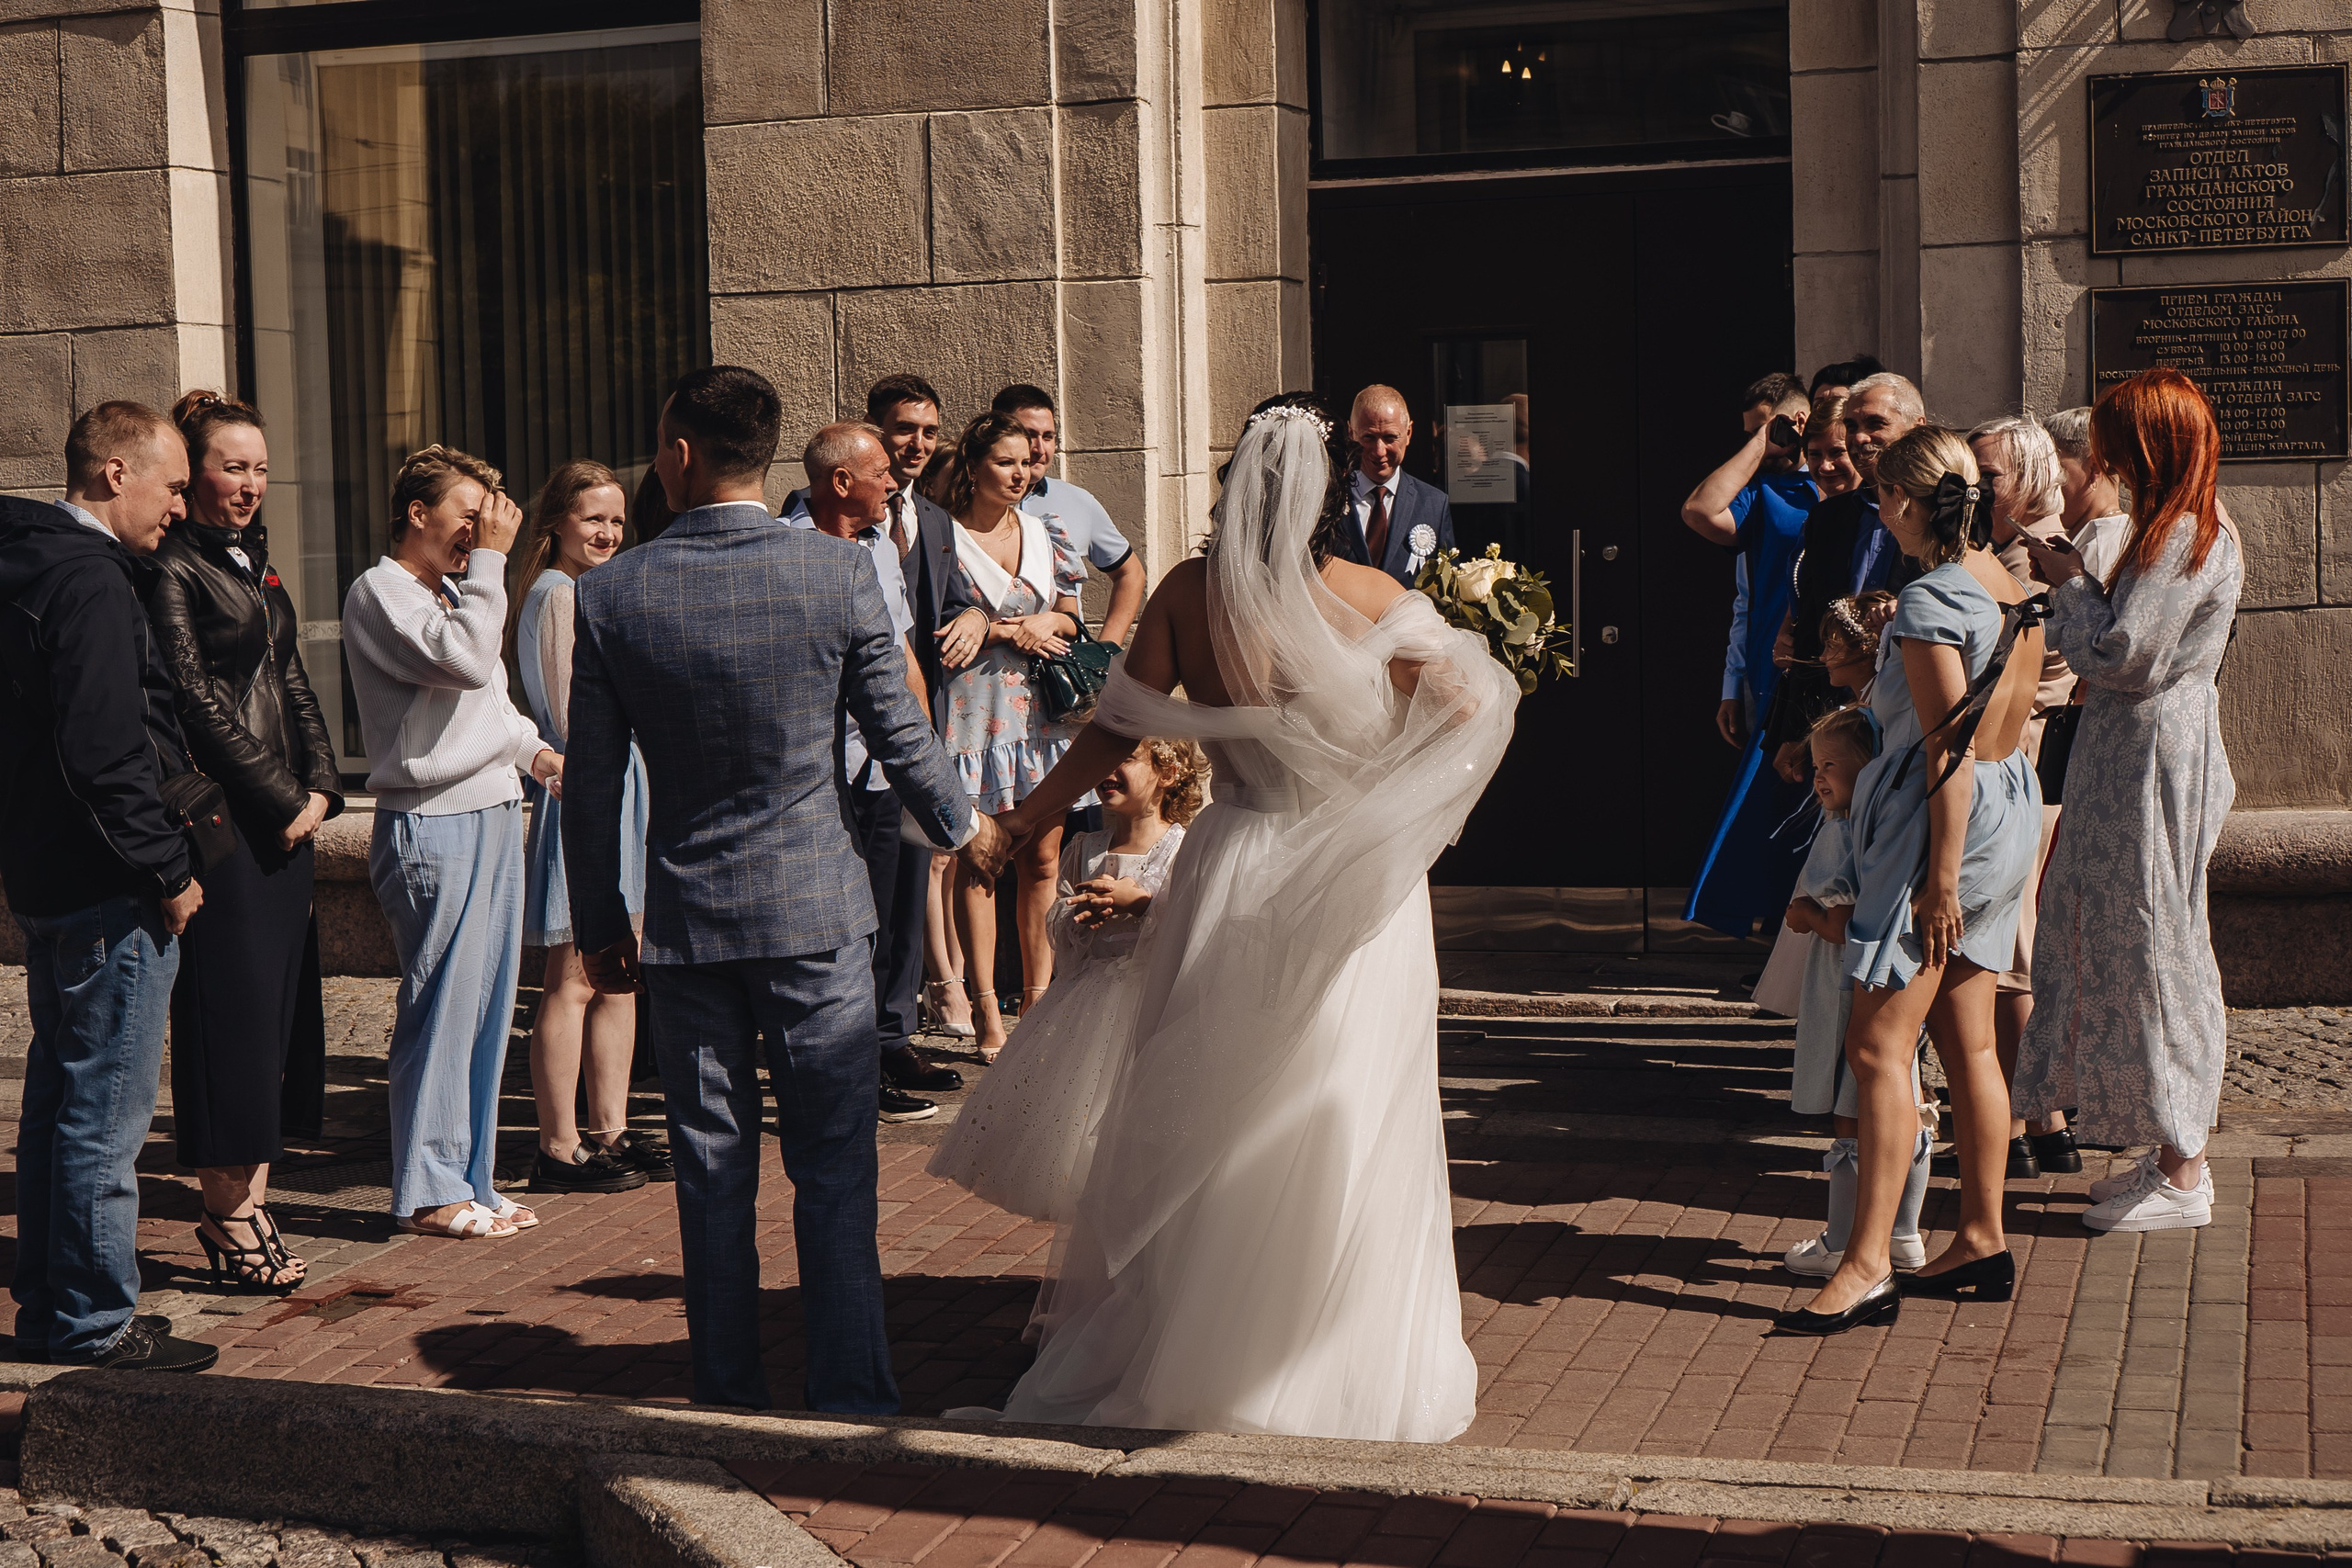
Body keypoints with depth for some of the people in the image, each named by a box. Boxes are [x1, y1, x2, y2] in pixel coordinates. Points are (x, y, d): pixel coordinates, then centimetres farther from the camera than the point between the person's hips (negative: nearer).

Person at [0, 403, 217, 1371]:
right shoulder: (89, 580, -17)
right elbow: (104, 752, -23)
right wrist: (168, 870, -15)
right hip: (106, 894, -11)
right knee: (104, 1116, -2)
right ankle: (94, 1323, 5)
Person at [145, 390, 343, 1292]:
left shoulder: (253, 565, 18)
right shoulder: (172, 569, -9)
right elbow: (196, 701, -14)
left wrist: (319, 786, 5)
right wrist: (281, 797, -11)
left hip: (285, 817, 8)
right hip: (221, 820, -8)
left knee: (273, 1007, 9)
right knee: (230, 1008, -4)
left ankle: (246, 1208, 15)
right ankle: (230, 1222, 3)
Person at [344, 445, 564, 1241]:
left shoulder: (450, 592, 20)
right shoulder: (379, 593, -9)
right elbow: (464, 661, -24)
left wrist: (534, 748, 12)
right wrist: (490, 560, -17)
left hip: (493, 814, 9)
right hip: (431, 824, -9)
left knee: (487, 1005, 10)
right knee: (442, 1006, -5)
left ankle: (470, 1180, 17)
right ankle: (429, 1191, 3)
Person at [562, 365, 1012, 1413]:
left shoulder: (612, 593, -5)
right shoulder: (841, 572, -8)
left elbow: (592, 784, 0)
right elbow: (899, 735, -1)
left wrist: (598, 921, 12)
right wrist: (964, 827, 19)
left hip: (685, 920, 2)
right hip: (817, 911, -1)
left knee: (711, 1171, 11)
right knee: (834, 1168, 4)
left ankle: (728, 1397, 19)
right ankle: (850, 1400, 7)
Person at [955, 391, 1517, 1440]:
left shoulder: (1187, 593, -6)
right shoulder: (1375, 598, -10)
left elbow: (1116, 730, -2)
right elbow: (1470, 719, -8)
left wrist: (1020, 821, 8)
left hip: (1232, 868, 2)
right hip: (1358, 884, -1)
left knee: (1199, 1119, 13)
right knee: (1344, 1125, 9)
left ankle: (1168, 1353, 23)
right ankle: (1345, 1358, 20)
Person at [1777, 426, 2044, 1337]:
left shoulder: (1932, 600, -16)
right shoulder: (2012, 592, 11)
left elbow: (1950, 750, -20)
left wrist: (1941, 876, -19)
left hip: (1943, 826, -9)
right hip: (2011, 809, 9)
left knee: (1878, 1045, -8)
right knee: (1968, 1042, 14)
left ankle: (1868, 1265, -9)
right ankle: (1983, 1242, 20)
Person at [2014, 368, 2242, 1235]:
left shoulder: (2181, 539, -18)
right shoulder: (2199, 530, 14)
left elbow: (2121, 656, -22)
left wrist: (2068, 583, -8)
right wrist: (2074, 584, 8)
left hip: (2150, 763, -10)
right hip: (2135, 753, 10)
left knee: (2151, 953, -3)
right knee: (2133, 948, 14)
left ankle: (2181, 1178, 6)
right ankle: (2173, 1157, 21)